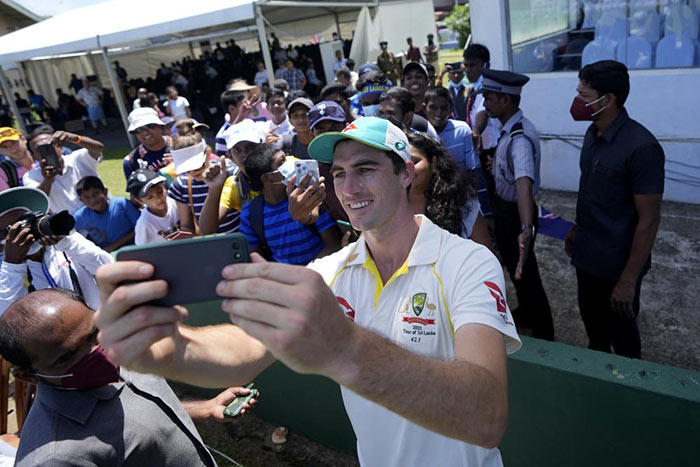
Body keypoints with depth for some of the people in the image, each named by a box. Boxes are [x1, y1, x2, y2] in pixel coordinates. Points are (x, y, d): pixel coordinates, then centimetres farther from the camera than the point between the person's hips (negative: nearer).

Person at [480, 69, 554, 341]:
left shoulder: (520, 137, -32)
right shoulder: (509, 128, -2)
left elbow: (524, 182, -49)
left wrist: (526, 228, -62)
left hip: (516, 212, -10)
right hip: (503, 206, 10)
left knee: (523, 271, 5)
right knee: (510, 262, 26)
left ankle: (543, 336, 25)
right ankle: (525, 314, 50)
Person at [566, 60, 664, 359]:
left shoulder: (641, 147, -23)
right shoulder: (593, 133, 0)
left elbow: (648, 221, -21)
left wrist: (628, 280, -20)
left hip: (617, 262, -7)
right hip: (586, 254, 7)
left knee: (620, 331, 13)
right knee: (591, 318, 24)